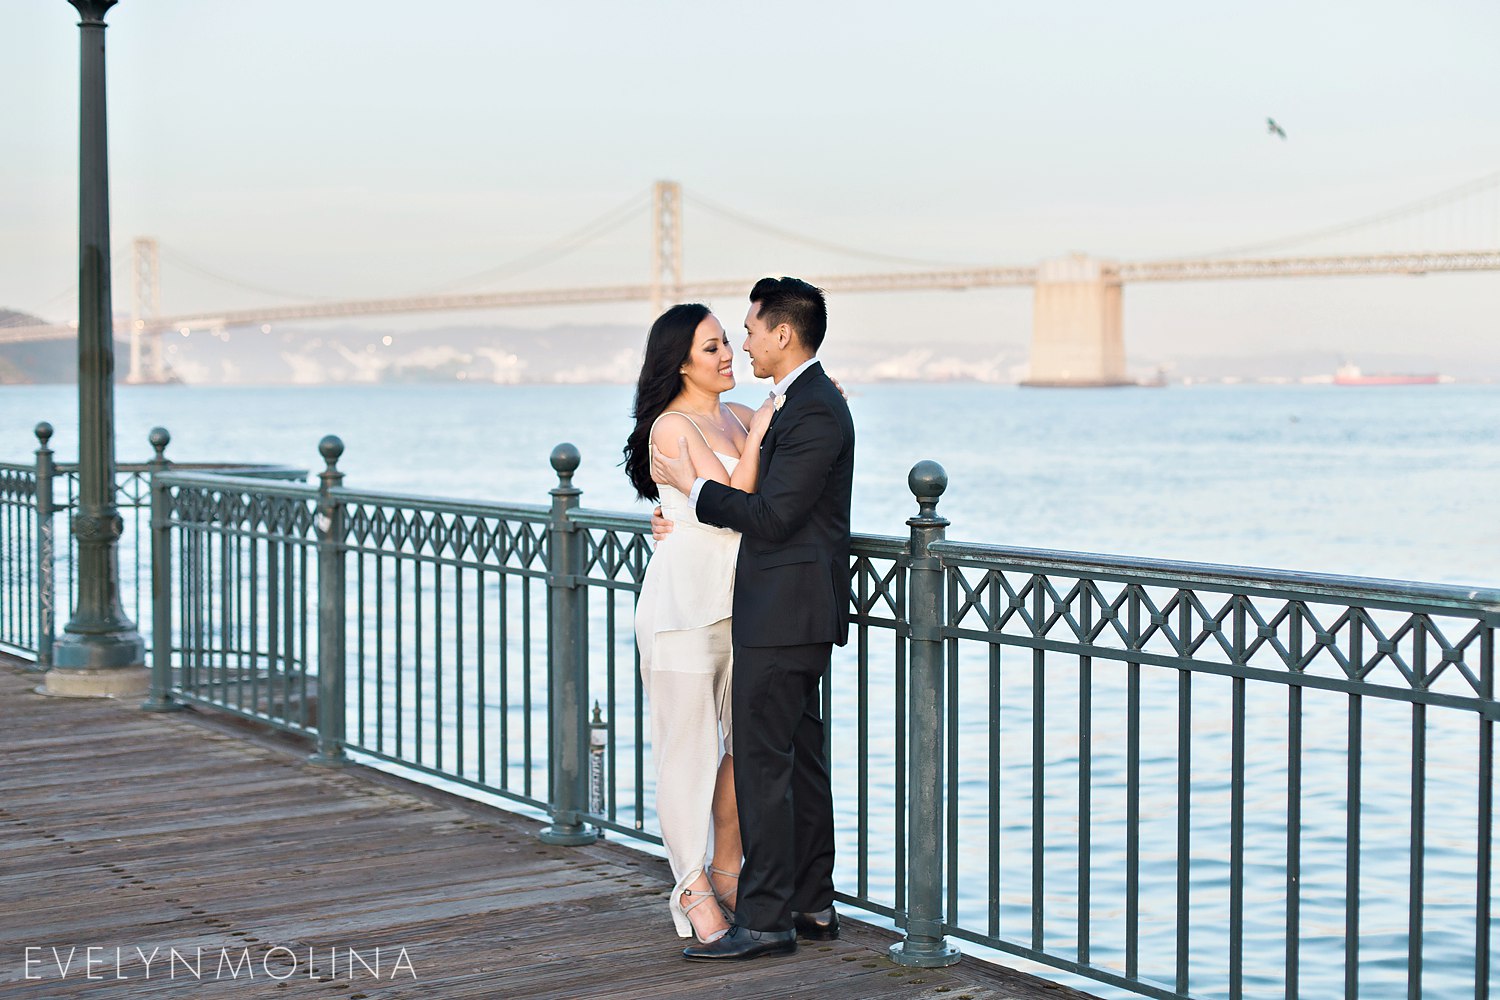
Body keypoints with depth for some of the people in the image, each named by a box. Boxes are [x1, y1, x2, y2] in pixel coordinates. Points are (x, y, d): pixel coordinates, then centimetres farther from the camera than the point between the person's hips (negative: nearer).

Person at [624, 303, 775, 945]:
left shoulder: (736, 416, 13)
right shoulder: (671, 427, -9)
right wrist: (758, 432, -11)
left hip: (739, 599, 7)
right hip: (685, 597, -7)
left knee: (747, 742, 9)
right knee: (688, 748, -3)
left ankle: (726, 872, 21)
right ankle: (694, 892, 3)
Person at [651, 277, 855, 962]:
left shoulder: (813, 412, -17)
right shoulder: (801, 401, 16)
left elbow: (772, 517, -21)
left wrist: (689, 483, -13)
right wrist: (691, 519, 13)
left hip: (784, 615, -11)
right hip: (788, 614, 11)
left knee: (762, 763, -8)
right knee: (800, 760, 14)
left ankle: (766, 919, -5)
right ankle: (812, 905, 21)